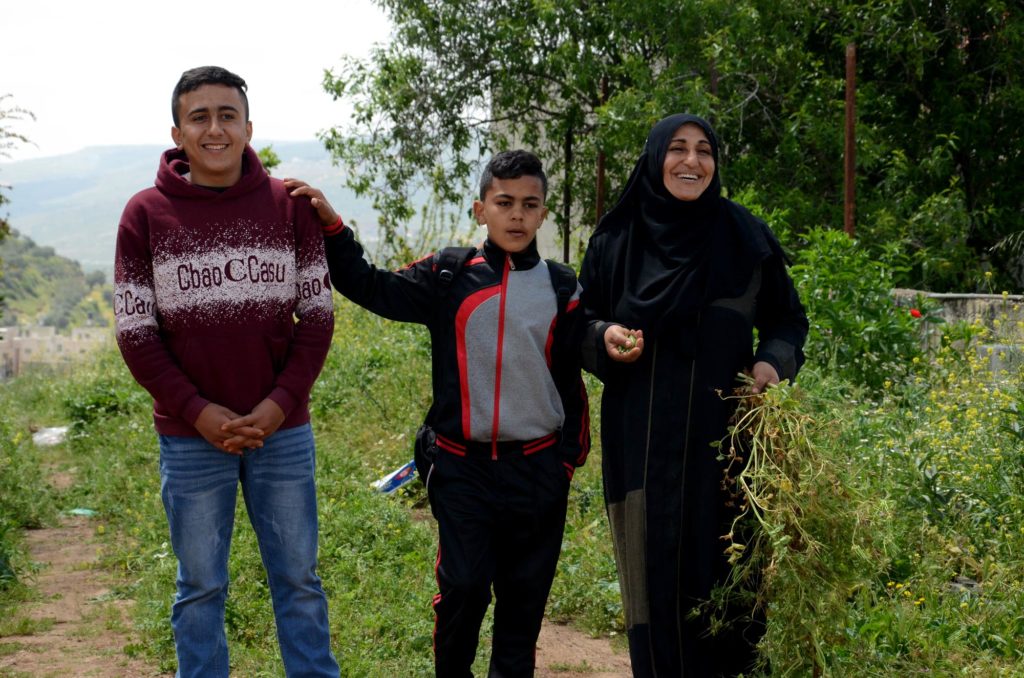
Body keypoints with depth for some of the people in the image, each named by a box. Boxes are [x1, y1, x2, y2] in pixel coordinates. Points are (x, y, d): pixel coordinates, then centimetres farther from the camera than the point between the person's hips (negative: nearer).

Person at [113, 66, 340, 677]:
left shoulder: (291, 206, 0)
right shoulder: (145, 214, -3)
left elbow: (317, 315, 2)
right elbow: (136, 332, -3)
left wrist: (280, 403, -11)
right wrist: (198, 411, -13)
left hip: (283, 430, 1)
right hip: (190, 437, -1)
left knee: (299, 578, 12)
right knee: (201, 589, 11)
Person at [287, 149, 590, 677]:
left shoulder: (562, 289, 4)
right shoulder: (447, 278, 0)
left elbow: (570, 381, 8)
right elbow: (369, 288, -4)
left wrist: (569, 456, 8)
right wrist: (331, 227, -15)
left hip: (537, 468, 1)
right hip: (461, 465, -1)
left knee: (525, 592, 9)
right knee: (463, 586, -3)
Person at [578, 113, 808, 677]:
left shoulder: (744, 237, 2)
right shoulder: (616, 240, 2)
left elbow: (786, 318, 11)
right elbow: (582, 321, 11)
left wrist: (774, 361, -8)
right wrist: (605, 337, -11)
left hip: (723, 435, 0)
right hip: (643, 441, 0)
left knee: (725, 572, 1)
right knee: (655, 570, 4)